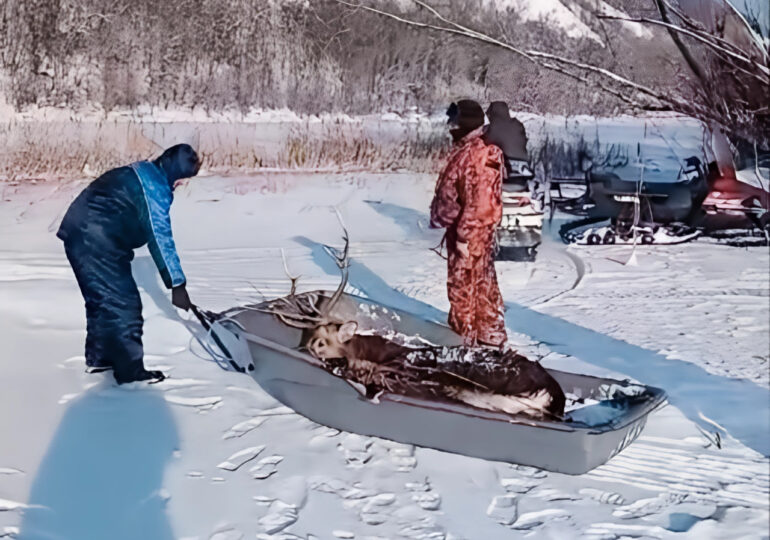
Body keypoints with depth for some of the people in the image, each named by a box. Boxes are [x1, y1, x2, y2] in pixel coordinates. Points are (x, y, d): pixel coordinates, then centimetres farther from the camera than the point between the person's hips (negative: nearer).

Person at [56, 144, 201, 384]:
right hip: (96, 244, -11)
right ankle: (130, 371, 1)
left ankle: (99, 357, 35)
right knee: (124, 305, -5)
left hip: (81, 236, 11)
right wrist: (177, 285, -18)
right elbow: (160, 238, -19)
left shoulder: (144, 174, 17)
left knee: (101, 299, 22)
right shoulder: (154, 184, -15)